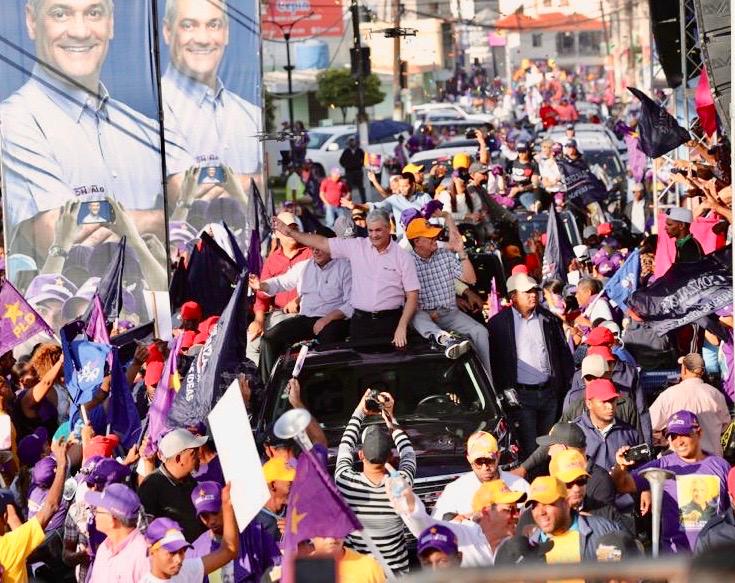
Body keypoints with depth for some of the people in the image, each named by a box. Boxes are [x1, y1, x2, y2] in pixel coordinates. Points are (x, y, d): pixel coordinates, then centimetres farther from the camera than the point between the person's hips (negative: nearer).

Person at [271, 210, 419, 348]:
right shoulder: (357, 246, 5)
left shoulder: (403, 257, -2)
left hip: (389, 322, -2)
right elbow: (322, 243, 6)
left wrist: (402, 327, -13)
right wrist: (290, 232, 1)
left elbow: (412, 295, -3)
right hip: (360, 322, 2)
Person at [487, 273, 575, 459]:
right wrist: (502, 395, -5)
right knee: (529, 449, -6)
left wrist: (568, 388, 6)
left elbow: (564, 355, 13)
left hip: (550, 393, 4)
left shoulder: (549, 320, 10)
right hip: (521, 395, -4)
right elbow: (494, 361, -1)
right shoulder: (498, 323, -1)